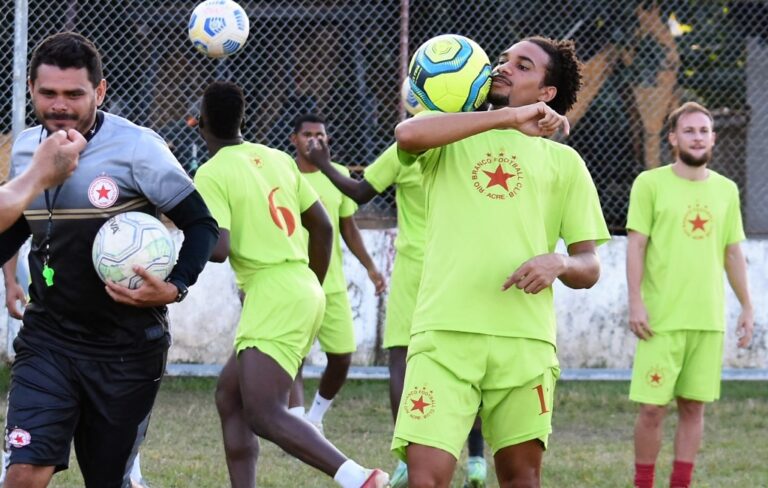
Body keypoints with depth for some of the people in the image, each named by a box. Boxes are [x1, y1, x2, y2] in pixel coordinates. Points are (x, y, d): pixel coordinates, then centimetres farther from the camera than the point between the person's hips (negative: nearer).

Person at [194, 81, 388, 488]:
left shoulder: (212, 174, -9)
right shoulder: (278, 159, 13)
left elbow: (218, 249, -19)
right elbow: (323, 228, 17)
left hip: (275, 298, -9)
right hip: (305, 291, 9)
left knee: (263, 415, -16)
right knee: (229, 397, 16)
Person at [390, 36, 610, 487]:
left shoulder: (563, 161, 16)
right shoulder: (450, 140, 14)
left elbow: (590, 267, 13)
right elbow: (407, 134, -12)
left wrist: (558, 263, -11)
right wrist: (508, 117, -13)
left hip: (525, 338, 2)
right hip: (445, 332, -1)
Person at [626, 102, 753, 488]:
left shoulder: (726, 190, 11)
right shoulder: (650, 184, -1)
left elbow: (733, 253, 16)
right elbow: (636, 245, -3)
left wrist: (747, 306, 14)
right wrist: (635, 302, -11)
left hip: (709, 318, 4)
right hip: (662, 318, -4)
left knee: (693, 406, 5)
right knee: (652, 407, -5)